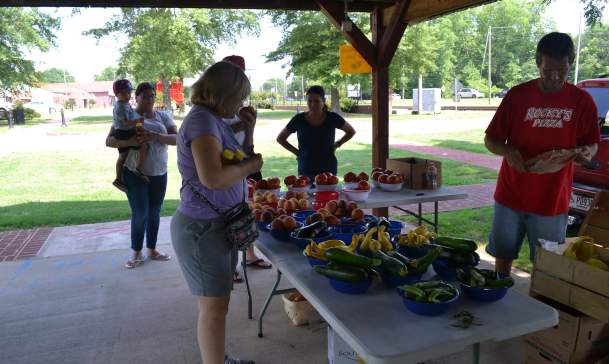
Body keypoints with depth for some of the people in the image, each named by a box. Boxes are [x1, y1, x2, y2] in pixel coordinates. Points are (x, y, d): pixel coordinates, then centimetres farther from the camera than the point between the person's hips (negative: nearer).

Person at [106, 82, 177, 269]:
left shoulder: (163, 116, 4)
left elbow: (177, 139, -9)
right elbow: (109, 141, -5)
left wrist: (155, 136, -26)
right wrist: (130, 141, -25)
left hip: (159, 173, 3)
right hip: (135, 173, -3)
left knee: (154, 213, 11)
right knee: (140, 214, -1)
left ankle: (152, 250, 25)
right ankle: (136, 254, 16)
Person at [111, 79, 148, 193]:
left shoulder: (119, 105, 16)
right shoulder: (122, 106, -18)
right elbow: (126, 122, -26)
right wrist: (137, 120, -31)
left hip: (121, 134, 11)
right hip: (125, 133, -11)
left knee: (122, 156, 17)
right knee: (144, 145, -17)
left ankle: (118, 179, 25)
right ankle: (139, 169, -18)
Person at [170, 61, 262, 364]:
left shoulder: (215, 120, 12)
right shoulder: (201, 121, -18)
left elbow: (234, 163, 20)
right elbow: (212, 177, -30)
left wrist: (248, 133, 7)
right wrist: (251, 165, -15)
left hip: (220, 224, 10)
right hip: (203, 228, -10)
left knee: (218, 302, 19)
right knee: (214, 307, 0)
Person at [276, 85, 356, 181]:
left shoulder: (332, 118, -3)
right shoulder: (299, 119, -3)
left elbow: (351, 131, 15)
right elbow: (280, 138, 10)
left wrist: (337, 145, 5)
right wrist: (296, 152, 2)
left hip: (328, 170, 0)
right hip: (305, 172, 0)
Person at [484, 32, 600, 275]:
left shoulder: (582, 101, -1)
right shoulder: (518, 95, -2)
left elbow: (591, 144, 9)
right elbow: (490, 140, 1)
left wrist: (585, 152, -15)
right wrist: (507, 151, -20)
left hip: (552, 201, 0)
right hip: (511, 196, 1)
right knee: (503, 256, 13)